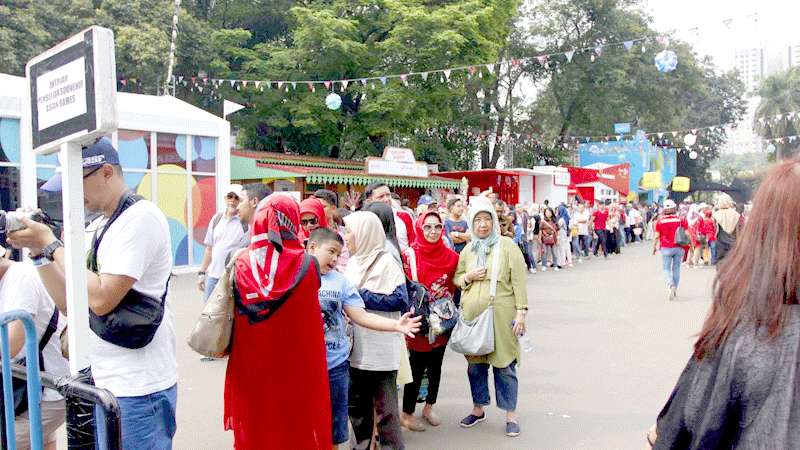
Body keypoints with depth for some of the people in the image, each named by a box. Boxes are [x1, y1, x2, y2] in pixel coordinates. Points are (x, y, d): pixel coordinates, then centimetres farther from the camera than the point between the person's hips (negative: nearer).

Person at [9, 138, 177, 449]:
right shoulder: (95, 228, 12)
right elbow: (70, 304, 10)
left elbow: (101, 299, -21)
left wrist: (51, 243, -13)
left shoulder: (141, 217, -14)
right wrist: (37, 250, 0)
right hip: (104, 382, 8)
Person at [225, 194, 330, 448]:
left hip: (251, 370, 2)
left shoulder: (242, 265, -9)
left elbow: (234, 318, 1)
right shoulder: (307, 265, -13)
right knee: (297, 428, 13)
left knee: (255, 428, 16)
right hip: (297, 370, -1)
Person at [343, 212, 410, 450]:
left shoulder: (386, 262, -10)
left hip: (381, 348, -7)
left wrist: (362, 296, -16)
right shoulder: (353, 262, 10)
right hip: (357, 347, 7)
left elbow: (400, 301, -17)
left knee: (385, 408, 1)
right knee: (356, 404, 16)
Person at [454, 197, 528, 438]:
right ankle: (478, 409, 30)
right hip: (472, 315, 4)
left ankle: (511, 414, 16)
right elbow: (456, 277, 18)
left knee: (504, 365, 2)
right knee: (475, 364, 13)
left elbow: (519, 281, -5)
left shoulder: (507, 246, -3)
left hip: (501, 315, -4)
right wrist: (468, 277, -4)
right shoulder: (468, 249, 10)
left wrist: (521, 311, -11)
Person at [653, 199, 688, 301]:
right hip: (679, 248, 2)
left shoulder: (660, 221, -4)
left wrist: (654, 247, 10)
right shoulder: (681, 219, -1)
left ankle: (671, 285, -21)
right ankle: (675, 290, 17)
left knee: (666, 269, 4)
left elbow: (657, 236, -2)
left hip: (666, 248, -2)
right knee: (676, 268, 12)